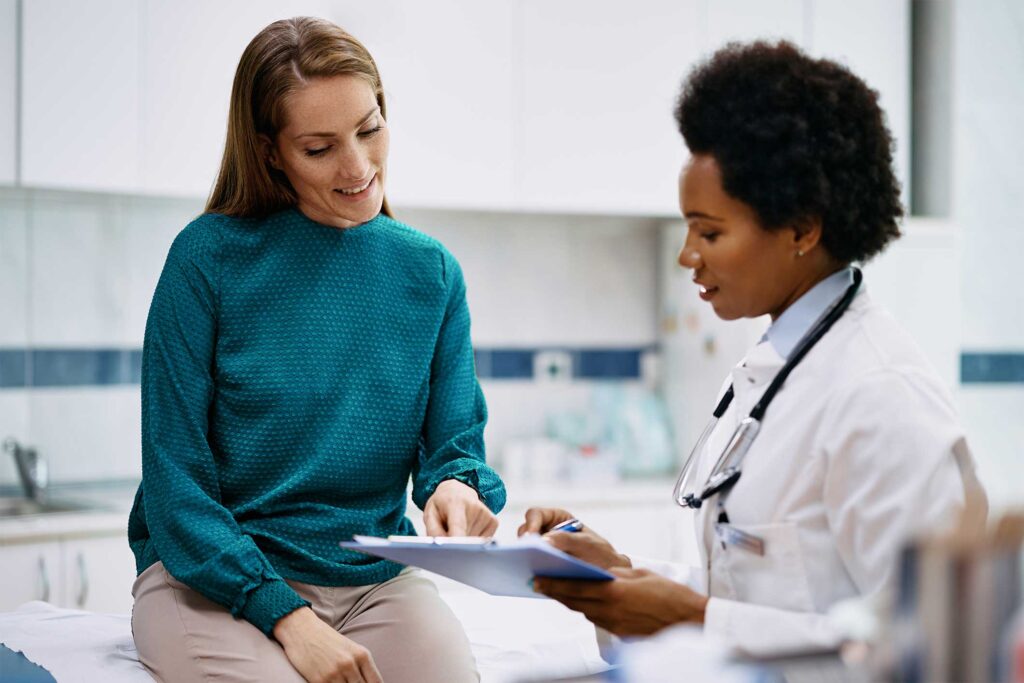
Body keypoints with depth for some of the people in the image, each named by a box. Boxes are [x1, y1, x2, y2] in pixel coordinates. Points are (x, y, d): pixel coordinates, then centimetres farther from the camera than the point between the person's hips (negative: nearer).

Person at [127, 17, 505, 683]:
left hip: (375, 576, 3)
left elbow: (453, 441, 7)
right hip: (210, 574, -3)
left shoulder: (431, 271, 5)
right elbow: (173, 477, -9)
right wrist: (287, 617, -19)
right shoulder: (209, 255, -7)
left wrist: (457, 484, -18)